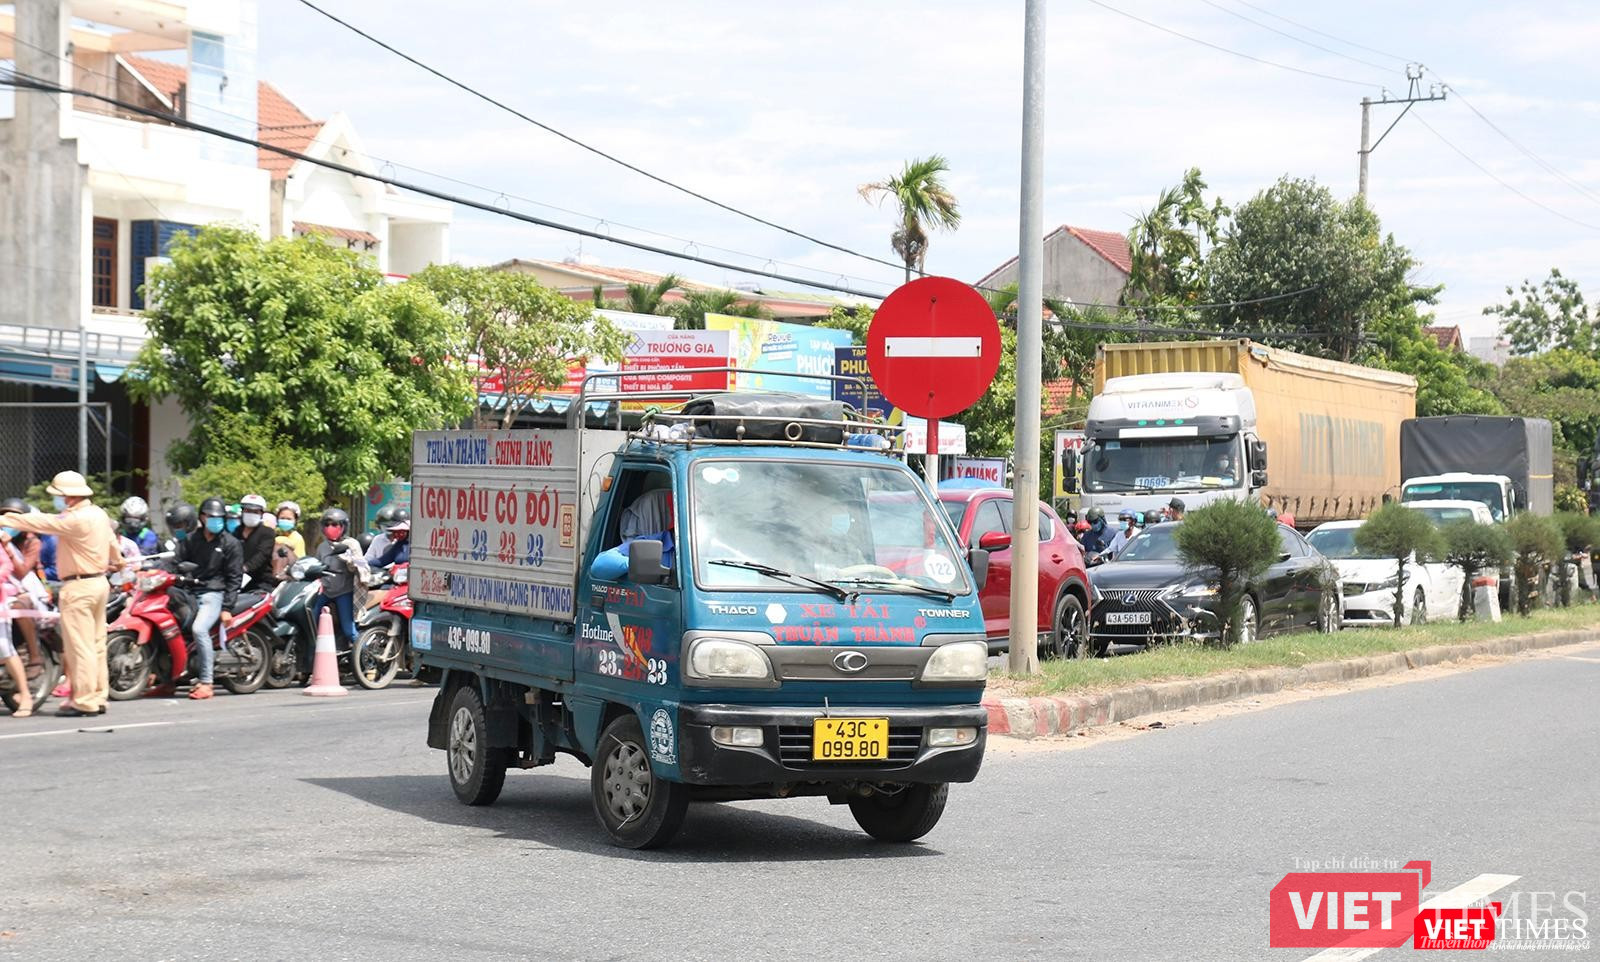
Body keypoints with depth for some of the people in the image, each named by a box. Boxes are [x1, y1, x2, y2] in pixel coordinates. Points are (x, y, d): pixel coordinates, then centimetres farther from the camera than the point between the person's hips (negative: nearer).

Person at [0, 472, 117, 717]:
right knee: (96, 645, 13)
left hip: (79, 587, -10)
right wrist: (115, 561, 46)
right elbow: (111, 541, 26)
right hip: (99, 583, 10)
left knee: (79, 646, -6)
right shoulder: (98, 513, 10)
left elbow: (43, 522, -20)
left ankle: (84, 701, -5)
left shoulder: (77, 520, -19)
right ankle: (99, 698, 16)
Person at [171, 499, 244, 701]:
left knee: (199, 629, -28)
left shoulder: (231, 544, 5)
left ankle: (206, 683, -27)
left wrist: (227, 608, -8)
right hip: (191, 593, 5)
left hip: (214, 593, -5)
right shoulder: (190, 540, 16)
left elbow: (234, 578, 1)